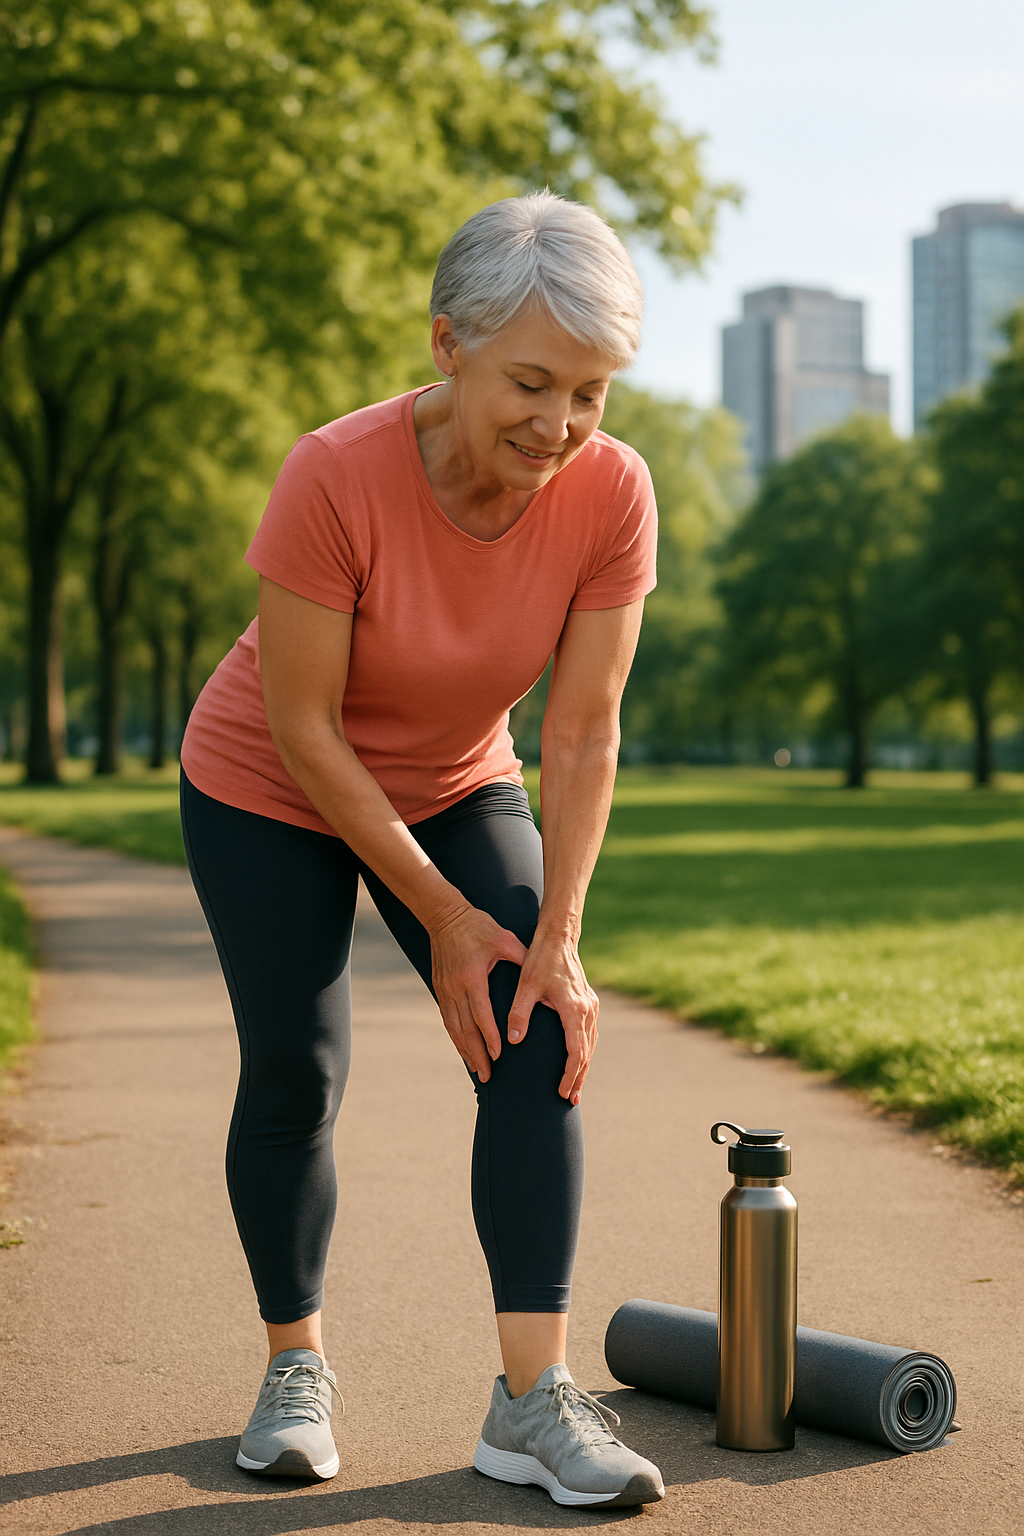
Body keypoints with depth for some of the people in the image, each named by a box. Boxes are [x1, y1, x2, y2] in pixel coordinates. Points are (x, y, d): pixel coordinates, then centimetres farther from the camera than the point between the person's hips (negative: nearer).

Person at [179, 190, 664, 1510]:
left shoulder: (611, 493, -23)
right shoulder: (337, 478, -33)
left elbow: (583, 732, -16)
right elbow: (301, 731, -25)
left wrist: (556, 938, -18)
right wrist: (443, 916, -20)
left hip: (456, 788, 3)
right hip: (269, 797, -3)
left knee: (539, 1046, -12)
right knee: (295, 1071, -3)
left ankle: (532, 1400, -8)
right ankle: (296, 1366, 20)